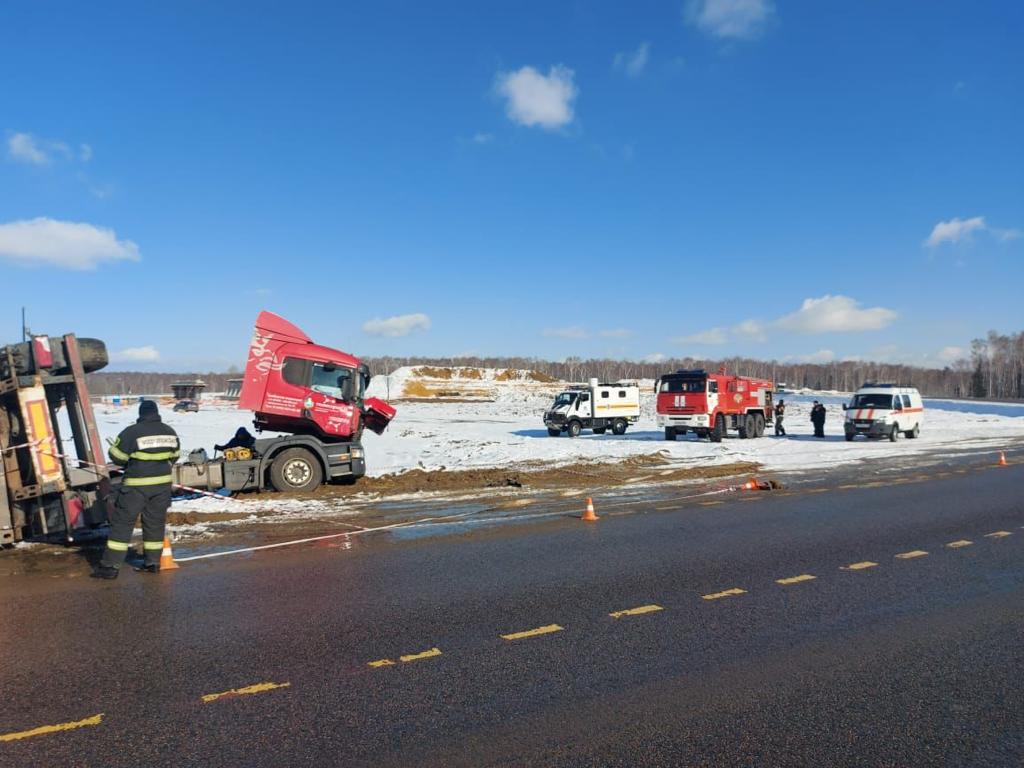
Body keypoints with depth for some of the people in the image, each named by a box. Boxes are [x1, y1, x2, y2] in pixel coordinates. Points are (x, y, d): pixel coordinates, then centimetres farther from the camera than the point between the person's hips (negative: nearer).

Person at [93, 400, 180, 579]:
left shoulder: (131, 432, -13)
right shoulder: (170, 432, 3)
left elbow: (115, 456, -6)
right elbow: (175, 456, 14)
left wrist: (130, 461, 12)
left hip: (136, 486, -5)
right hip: (162, 483, 5)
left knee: (122, 523, 4)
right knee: (155, 522, 15)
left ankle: (110, 566, 4)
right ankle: (152, 562, 22)